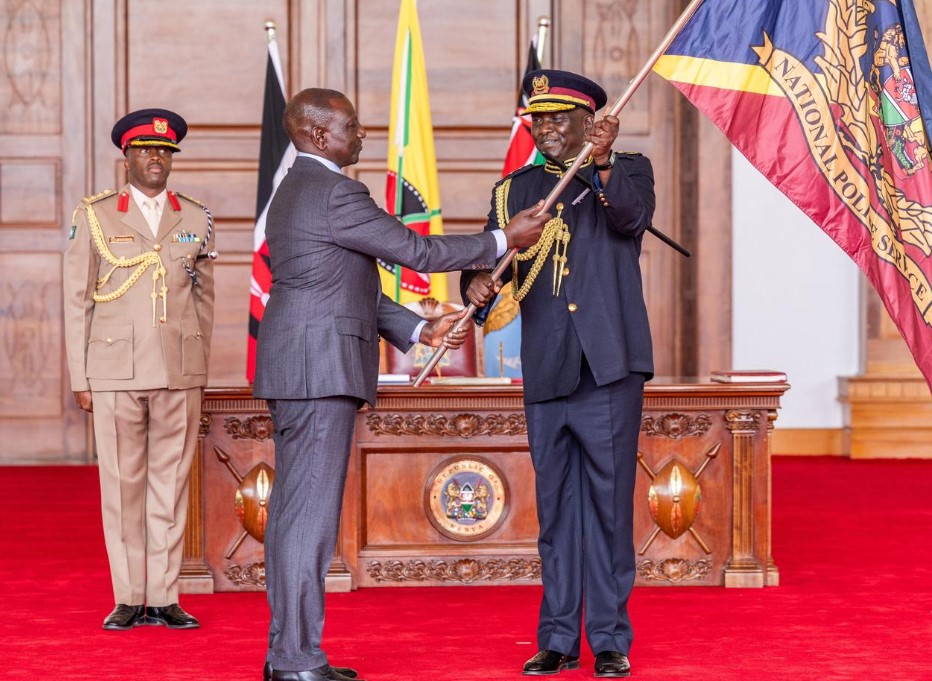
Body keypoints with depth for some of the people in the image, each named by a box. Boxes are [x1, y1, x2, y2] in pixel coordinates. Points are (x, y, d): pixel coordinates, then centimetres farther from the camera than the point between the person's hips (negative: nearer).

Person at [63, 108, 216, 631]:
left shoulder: (196, 220, 9)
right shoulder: (96, 217, 3)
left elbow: (204, 300, 14)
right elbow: (78, 301, 4)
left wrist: (201, 373, 11)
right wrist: (81, 379, 0)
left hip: (180, 373, 2)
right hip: (116, 372, -1)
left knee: (171, 481, 3)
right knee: (122, 484, 1)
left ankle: (165, 597, 8)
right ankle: (130, 600, 8)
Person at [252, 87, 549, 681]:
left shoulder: (294, 193, 19)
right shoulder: (334, 193, -14)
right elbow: (417, 252, -11)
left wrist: (419, 331, 18)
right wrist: (503, 241, -2)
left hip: (293, 373, 11)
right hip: (320, 369, -11)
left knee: (292, 509, 11)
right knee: (311, 511, -9)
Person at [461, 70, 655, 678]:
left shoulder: (627, 172, 4)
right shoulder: (514, 191, 14)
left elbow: (632, 218, -16)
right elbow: (491, 255, 7)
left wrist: (601, 165, -36)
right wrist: (480, 280, -17)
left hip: (608, 369, -3)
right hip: (545, 375, 3)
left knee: (609, 506, 0)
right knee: (555, 508, 8)